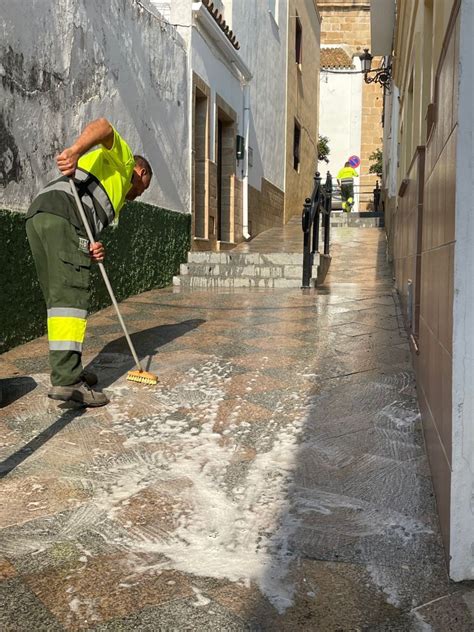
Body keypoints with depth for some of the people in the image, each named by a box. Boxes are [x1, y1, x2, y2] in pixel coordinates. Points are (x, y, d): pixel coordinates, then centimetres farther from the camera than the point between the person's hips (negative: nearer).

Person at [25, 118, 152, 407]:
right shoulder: (122, 159, 21)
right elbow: (104, 126, -1)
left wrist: (94, 249, 2)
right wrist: (75, 151, -18)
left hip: (36, 216, 9)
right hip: (63, 212, -9)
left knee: (58, 298, 11)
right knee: (72, 296, -15)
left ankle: (68, 370, 16)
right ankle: (67, 380, -21)